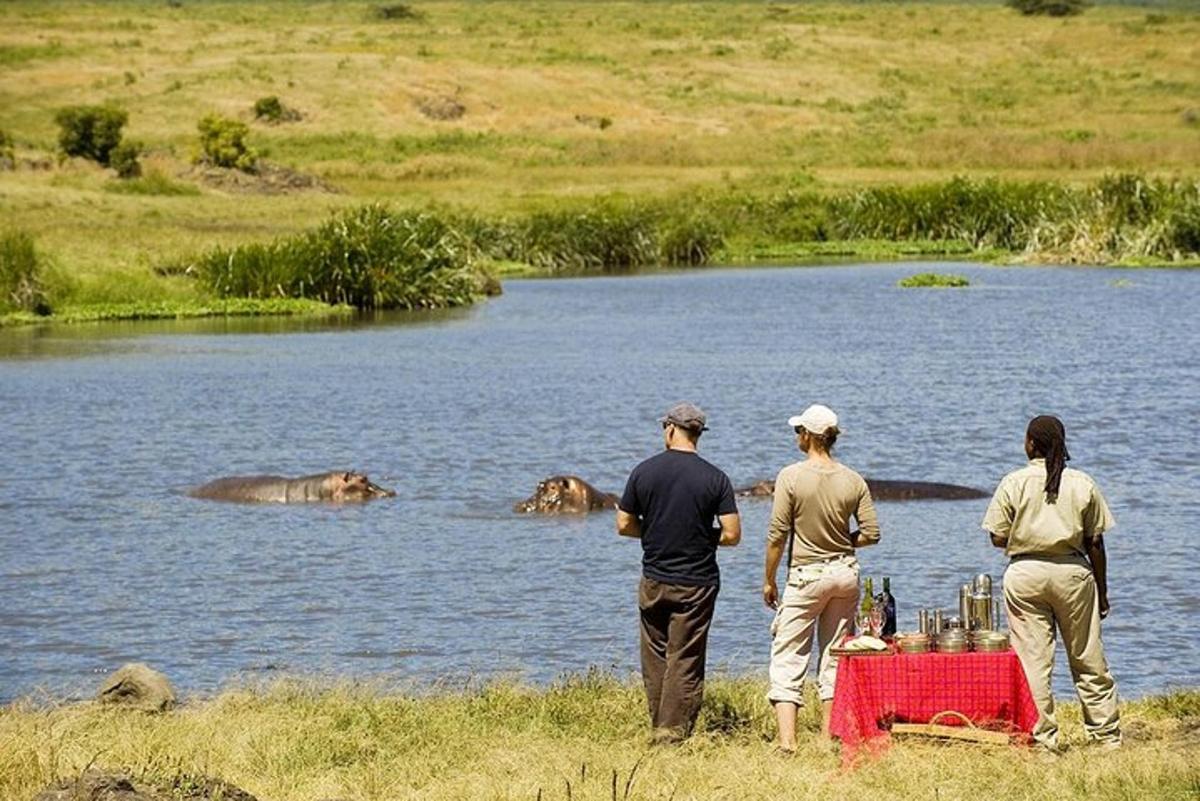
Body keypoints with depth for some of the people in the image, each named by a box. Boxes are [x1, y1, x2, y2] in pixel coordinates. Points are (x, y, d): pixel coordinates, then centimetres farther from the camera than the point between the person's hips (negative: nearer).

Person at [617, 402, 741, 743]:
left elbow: (624, 526, 2)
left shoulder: (643, 472, -2)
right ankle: (674, 731, -4)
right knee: (686, 661, 1)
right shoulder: (715, 478, -6)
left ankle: (659, 726, 18)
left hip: (654, 582, 2)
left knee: (655, 657, 14)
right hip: (697, 584, -2)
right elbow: (732, 534, -8)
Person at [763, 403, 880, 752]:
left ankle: (787, 741, -14)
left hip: (806, 576, -4)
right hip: (845, 573, 4)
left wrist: (768, 580, 0)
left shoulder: (791, 477, -11)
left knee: (788, 658, -3)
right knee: (835, 658, 13)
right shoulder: (853, 481, 0)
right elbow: (871, 533, 1)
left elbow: (777, 536, -10)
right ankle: (829, 739, 14)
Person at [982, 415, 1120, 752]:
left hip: (1025, 574, -2)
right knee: (1089, 662, 9)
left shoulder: (1014, 483, -4)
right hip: (1073, 572, 2)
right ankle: (1107, 736, 14)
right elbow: (1095, 543, 3)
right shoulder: (1083, 484, 1)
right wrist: (1102, 591, 12)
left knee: (1033, 661, 2)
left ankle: (1043, 738, -1)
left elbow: (998, 538, -4)